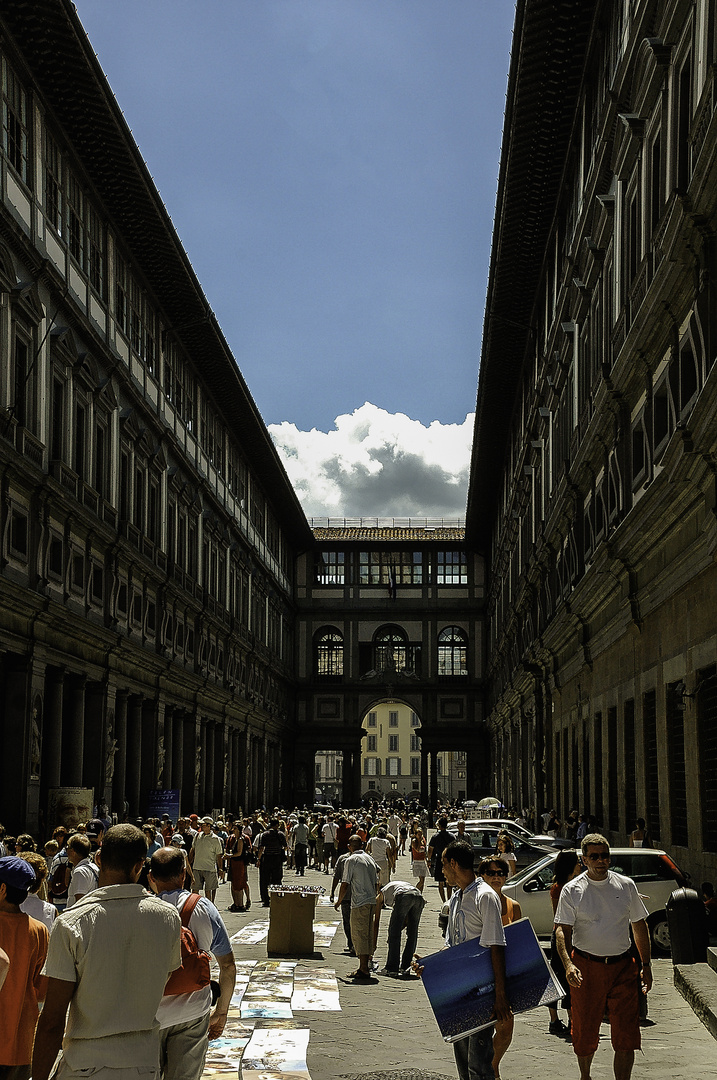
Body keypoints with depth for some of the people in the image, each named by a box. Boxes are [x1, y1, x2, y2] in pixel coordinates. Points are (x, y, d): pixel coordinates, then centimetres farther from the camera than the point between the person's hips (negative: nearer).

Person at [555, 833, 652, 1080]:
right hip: (586, 967, -1)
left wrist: (646, 965, 11)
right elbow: (562, 930, -8)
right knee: (585, 1032, 10)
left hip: (623, 966, 2)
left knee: (626, 1035, -6)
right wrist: (568, 964, -24)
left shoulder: (626, 886, 6)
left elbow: (639, 926, 15)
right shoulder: (572, 890, -3)